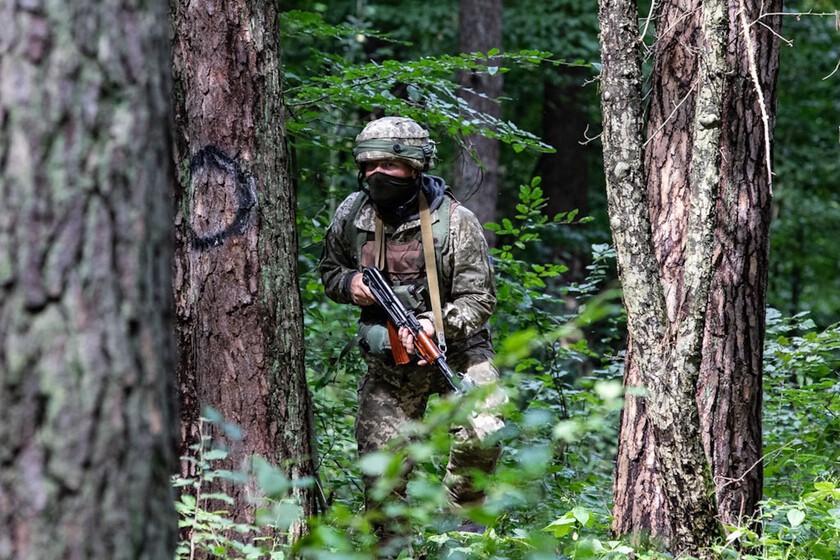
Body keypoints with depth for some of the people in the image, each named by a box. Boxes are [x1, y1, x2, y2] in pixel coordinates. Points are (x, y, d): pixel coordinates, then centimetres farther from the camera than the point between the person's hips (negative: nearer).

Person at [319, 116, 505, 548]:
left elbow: (479, 299, -12)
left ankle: (462, 513, 0)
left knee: (483, 436, -24)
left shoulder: (454, 221, -14)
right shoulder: (352, 214, -3)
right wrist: (349, 284, -9)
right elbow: (329, 270, 15)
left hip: (455, 348, -3)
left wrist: (437, 326, -29)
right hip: (387, 360, 3)